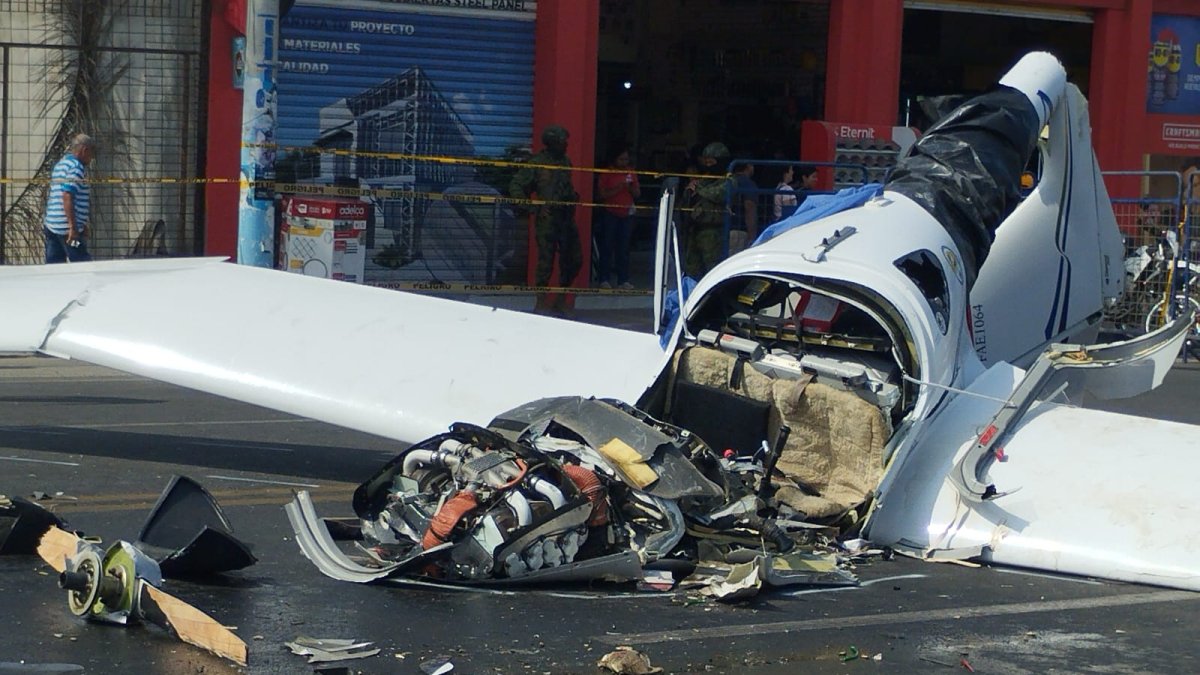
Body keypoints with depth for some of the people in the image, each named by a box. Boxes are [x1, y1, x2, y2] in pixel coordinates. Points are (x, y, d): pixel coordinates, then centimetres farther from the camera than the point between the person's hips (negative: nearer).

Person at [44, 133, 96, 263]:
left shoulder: (61, 164, 20)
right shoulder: (76, 166, -11)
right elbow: (67, 196, -20)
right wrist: (73, 227, -22)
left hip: (51, 224, 9)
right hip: (67, 227, -9)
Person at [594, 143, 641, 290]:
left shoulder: (631, 173, 12)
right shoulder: (607, 173, -1)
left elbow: (637, 194, 11)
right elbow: (602, 194, -9)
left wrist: (631, 187, -9)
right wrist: (618, 188, -17)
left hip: (626, 214, 4)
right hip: (610, 213, -4)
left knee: (624, 248, 3)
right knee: (607, 246, -3)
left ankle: (623, 280, 3)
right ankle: (604, 279, 1)